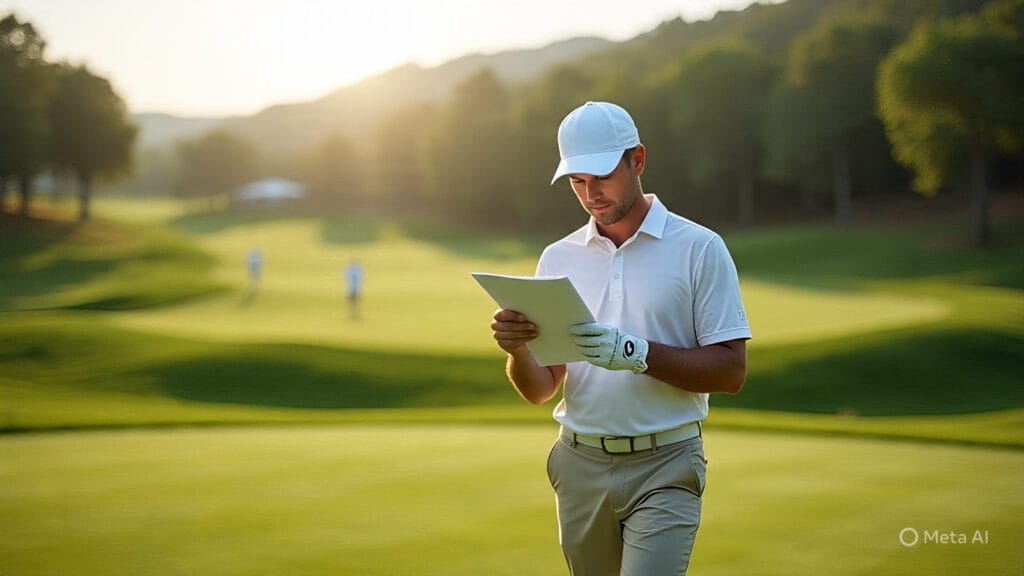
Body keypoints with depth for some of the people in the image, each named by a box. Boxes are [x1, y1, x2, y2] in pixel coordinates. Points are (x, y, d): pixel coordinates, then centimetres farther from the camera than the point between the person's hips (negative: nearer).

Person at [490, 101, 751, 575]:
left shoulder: (699, 248, -3)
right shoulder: (558, 258, 9)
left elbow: (730, 370, -8)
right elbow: (539, 390, 8)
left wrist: (636, 353, -21)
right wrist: (517, 349, -15)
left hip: (664, 469, -4)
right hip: (581, 466, 4)